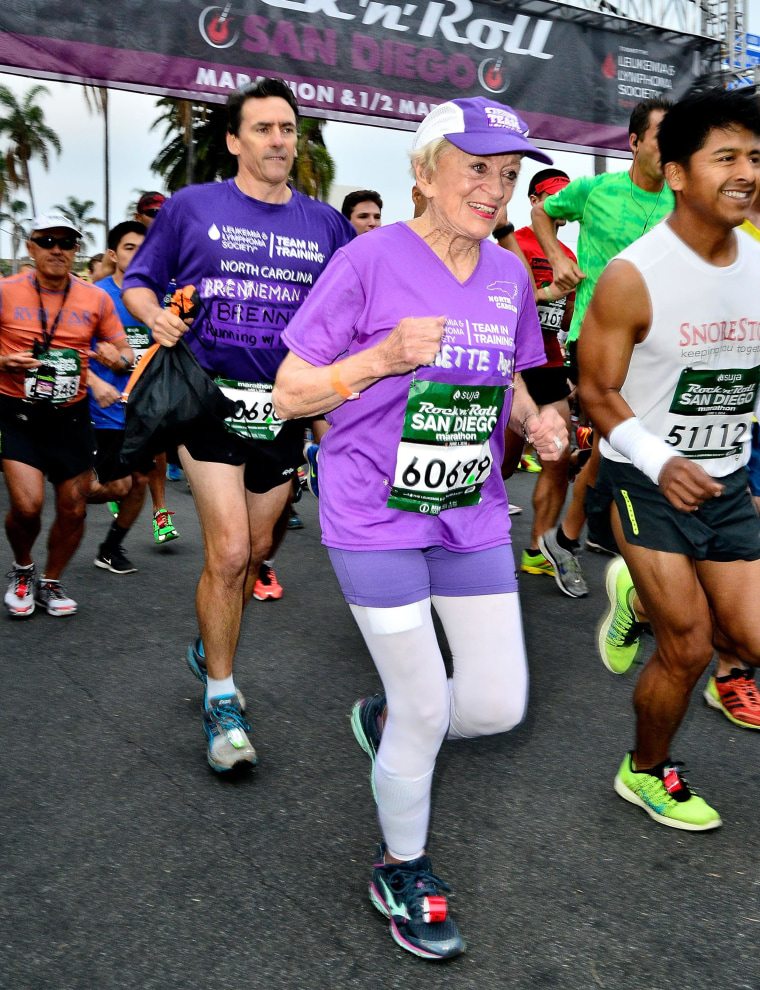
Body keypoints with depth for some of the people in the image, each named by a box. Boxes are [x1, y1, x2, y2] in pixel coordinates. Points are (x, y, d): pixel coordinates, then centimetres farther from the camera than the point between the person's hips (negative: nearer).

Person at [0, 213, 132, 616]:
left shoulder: (96, 299, 2)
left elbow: (125, 351, 9)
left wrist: (117, 357, -15)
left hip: (71, 416, 3)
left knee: (73, 508, 5)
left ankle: (50, 582, 31)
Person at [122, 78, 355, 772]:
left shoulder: (325, 222, 8)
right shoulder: (192, 206, 1)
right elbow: (138, 279, 7)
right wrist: (156, 314, -15)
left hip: (286, 406, 4)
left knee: (256, 549, 14)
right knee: (229, 550, -12)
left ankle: (211, 650, 40)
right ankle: (222, 699, 6)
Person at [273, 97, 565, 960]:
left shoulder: (510, 275, 6)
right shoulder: (369, 262, -11)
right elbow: (288, 394, -9)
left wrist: (536, 421, -1)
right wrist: (384, 356, -24)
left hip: (472, 516, 6)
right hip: (375, 516, -5)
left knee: (499, 705, 4)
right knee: (425, 711, 1)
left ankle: (384, 718, 38)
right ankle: (401, 870, 31)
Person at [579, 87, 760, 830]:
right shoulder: (634, 277, -16)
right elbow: (596, 390, -12)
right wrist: (660, 462, -25)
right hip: (646, 482, -6)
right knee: (687, 648, -1)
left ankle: (646, 594, 34)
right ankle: (646, 772, 27)